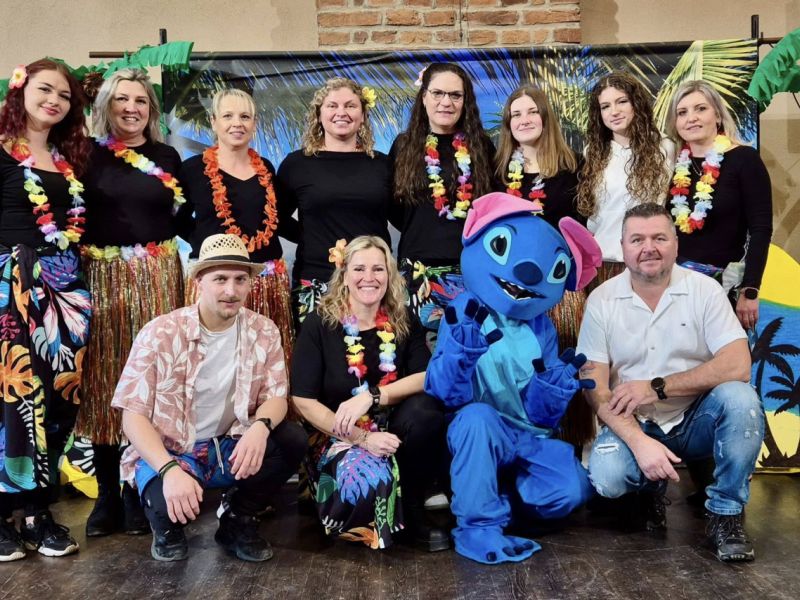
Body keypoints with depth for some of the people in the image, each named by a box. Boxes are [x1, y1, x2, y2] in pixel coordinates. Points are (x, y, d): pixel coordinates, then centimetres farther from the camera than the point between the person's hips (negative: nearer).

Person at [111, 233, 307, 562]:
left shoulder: (264, 332, -5)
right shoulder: (160, 334, -15)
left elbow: (276, 396, -5)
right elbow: (133, 414, -15)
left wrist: (260, 428, -31)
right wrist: (170, 470, -32)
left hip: (231, 447, 4)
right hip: (167, 452, -3)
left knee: (293, 440, -23)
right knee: (171, 505, -35)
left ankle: (238, 520, 3)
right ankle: (169, 528, 7)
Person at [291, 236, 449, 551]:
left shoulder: (404, 322, 2)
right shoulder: (319, 324, -7)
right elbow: (303, 401, -11)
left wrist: (371, 396, -25)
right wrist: (361, 438, -21)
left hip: (392, 432, 3)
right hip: (339, 437, -3)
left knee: (425, 410, -30)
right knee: (369, 480, -35)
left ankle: (414, 511, -8)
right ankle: (365, 530, 3)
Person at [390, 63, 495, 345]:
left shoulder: (482, 147, 7)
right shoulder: (404, 146, 7)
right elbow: (394, 210, 13)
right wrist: (422, 233, 5)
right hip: (421, 269, 0)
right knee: (430, 336, 2)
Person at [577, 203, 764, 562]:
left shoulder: (703, 289, -7)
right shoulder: (602, 300, -6)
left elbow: (737, 367, -17)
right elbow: (595, 387, -10)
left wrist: (657, 388, -20)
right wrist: (639, 441, -24)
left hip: (696, 421, 0)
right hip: (633, 424, 0)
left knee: (740, 399, -30)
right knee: (606, 476, -29)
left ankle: (725, 514, -9)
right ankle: (651, 488, 10)